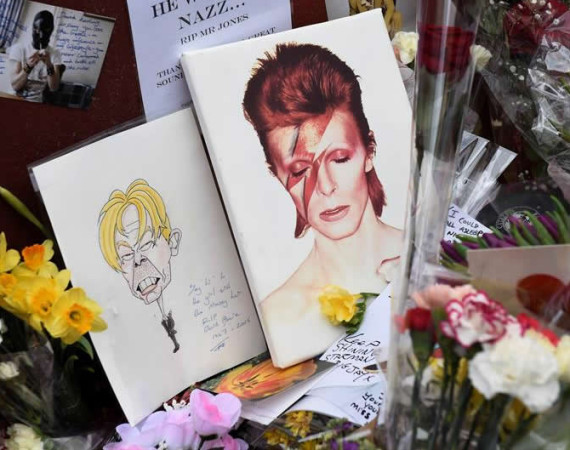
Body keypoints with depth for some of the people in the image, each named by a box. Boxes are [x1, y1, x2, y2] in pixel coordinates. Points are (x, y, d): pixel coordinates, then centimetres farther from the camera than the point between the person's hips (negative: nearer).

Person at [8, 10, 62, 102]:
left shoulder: (55, 53, 6)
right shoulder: (18, 48, 1)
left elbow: (54, 88, -6)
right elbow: (15, 86, -8)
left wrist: (49, 66, -20)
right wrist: (28, 67, -22)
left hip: (36, 102, 1)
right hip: (15, 100, -1)